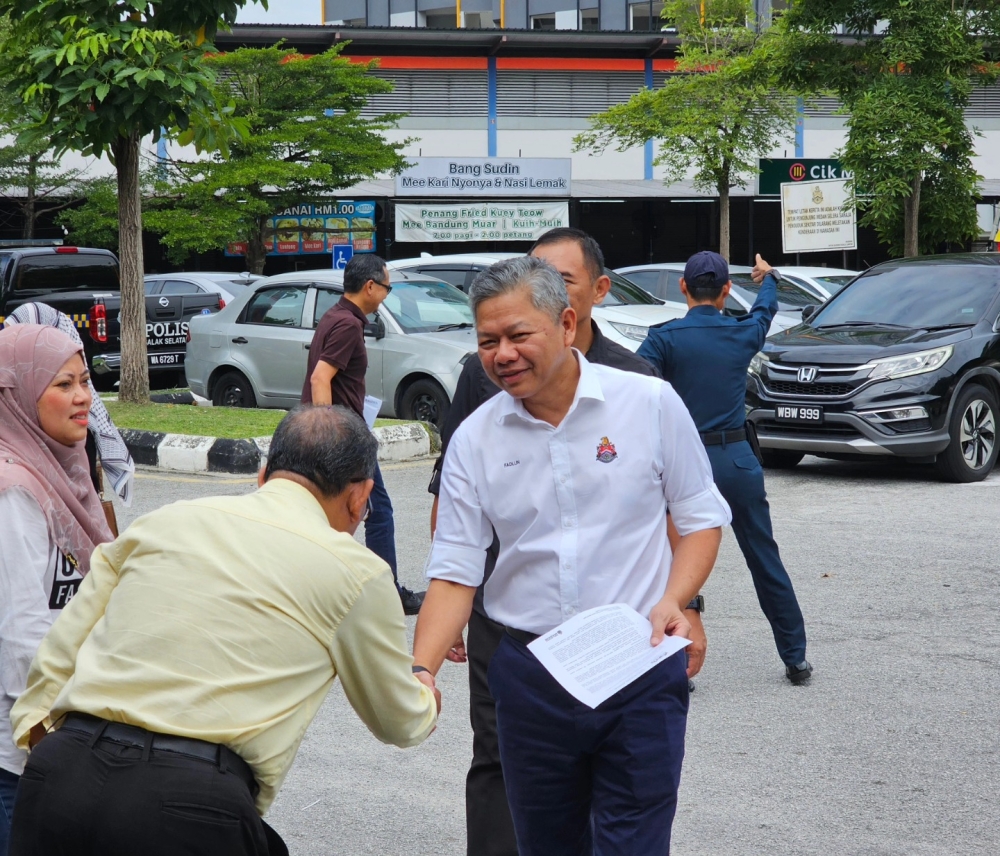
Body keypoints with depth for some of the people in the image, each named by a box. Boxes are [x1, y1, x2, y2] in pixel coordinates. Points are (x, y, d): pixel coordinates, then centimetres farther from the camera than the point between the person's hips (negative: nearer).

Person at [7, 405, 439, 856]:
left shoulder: (165, 520, 16)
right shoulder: (356, 570, 7)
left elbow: (55, 660, 16)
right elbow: (399, 724, 23)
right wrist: (426, 698, 44)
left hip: (60, 773, 5)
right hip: (192, 806, -4)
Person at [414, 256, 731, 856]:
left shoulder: (650, 403, -3)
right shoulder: (474, 440, 1)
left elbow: (700, 517, 5)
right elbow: (455, 573, 1)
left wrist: (674, 602, -13)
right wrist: (421, 671, -14)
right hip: (529, 678, 3)